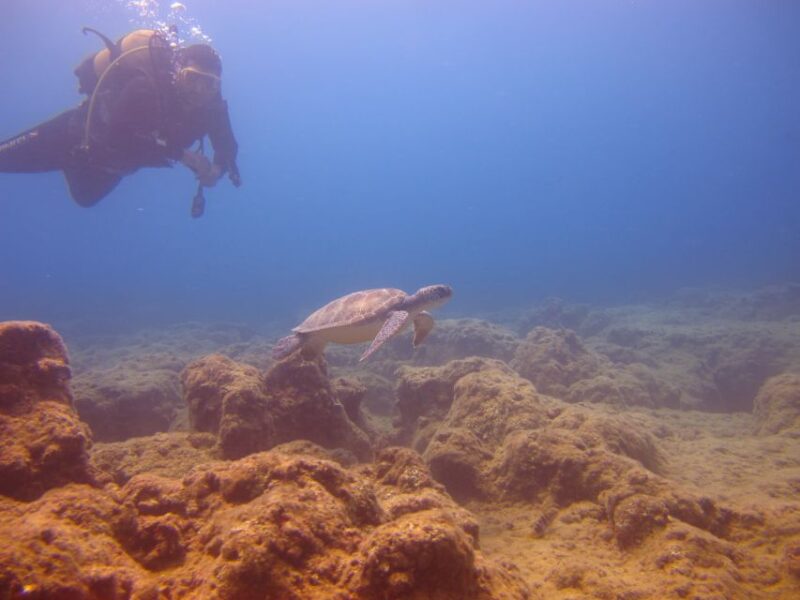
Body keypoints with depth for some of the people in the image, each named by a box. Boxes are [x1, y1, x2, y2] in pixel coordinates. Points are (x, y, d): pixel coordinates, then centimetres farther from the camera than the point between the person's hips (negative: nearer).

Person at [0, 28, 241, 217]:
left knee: (85, 196, 32)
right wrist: (182, 155, -46)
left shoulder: (211, 107, -26)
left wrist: (217, 169, -40)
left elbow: (227, 146, -16)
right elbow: (117, 140, -42)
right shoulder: (146, 88, -41)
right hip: (81, 135, -5)